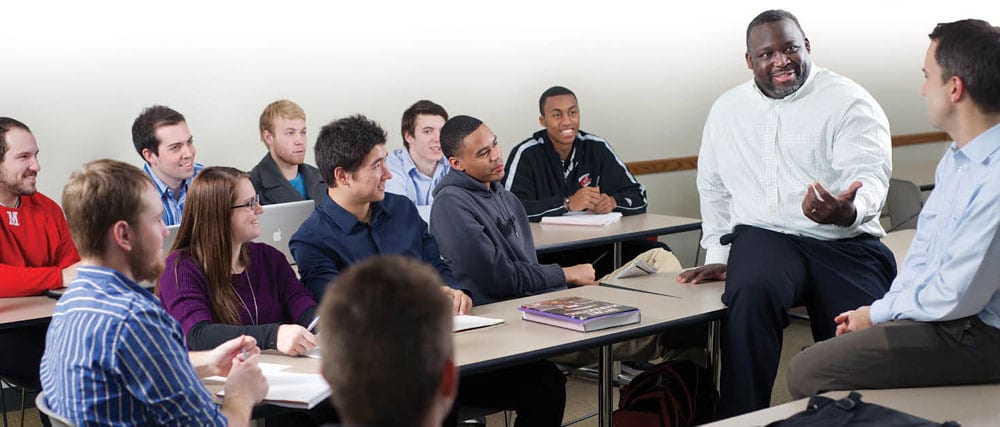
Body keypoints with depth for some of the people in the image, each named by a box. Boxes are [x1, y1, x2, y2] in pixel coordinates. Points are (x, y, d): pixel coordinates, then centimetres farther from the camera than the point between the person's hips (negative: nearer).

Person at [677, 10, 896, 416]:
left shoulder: (850, 102, 1)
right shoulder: (727, 109, 16)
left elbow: (869, 177, -13)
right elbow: (713, 187, 26)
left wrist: (847, 212, -36)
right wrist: (718, 256, 15)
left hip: (845, 243, -2)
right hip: (763, 236, 2)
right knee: (751, 291, -34)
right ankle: (739, 419, -26)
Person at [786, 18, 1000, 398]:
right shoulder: (956, 158, 7)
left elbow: (956, 297, -24)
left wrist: (878, 314, -8)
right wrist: (885, 308, 1)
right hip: (932, 307, 9)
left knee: (807, 373, -13)